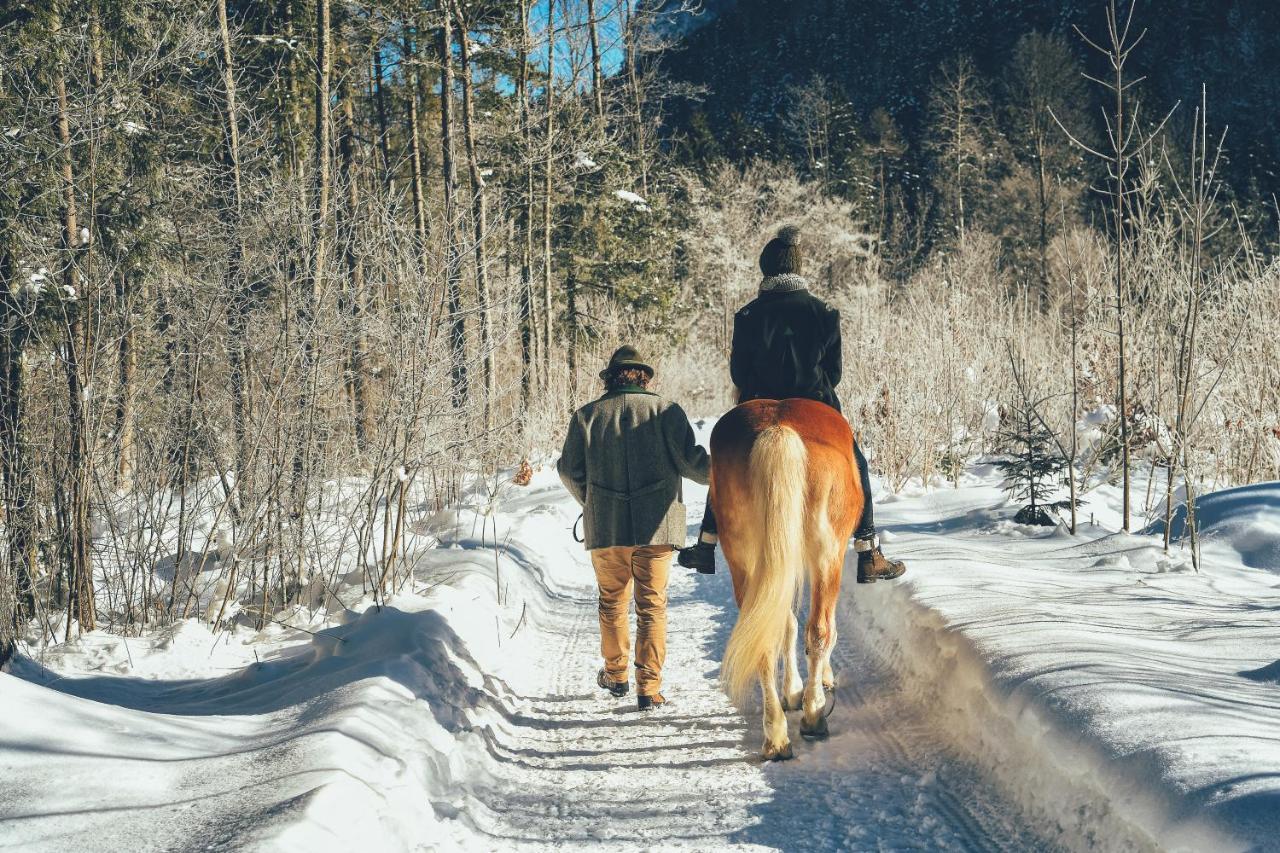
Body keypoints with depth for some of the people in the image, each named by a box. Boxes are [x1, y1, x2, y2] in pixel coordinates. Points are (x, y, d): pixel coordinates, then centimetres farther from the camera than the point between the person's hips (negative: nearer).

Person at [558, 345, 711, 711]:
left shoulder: (586, 416, 5)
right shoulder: (666, 411, 0)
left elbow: (569, 470, 4)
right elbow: (689, 460, -5)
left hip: (605, 527, 1)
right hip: (656, 524, -1)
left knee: (612, 600, 18)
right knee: (652, 605, 4)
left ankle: (615, 675, 28)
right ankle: (649, 688, 1)